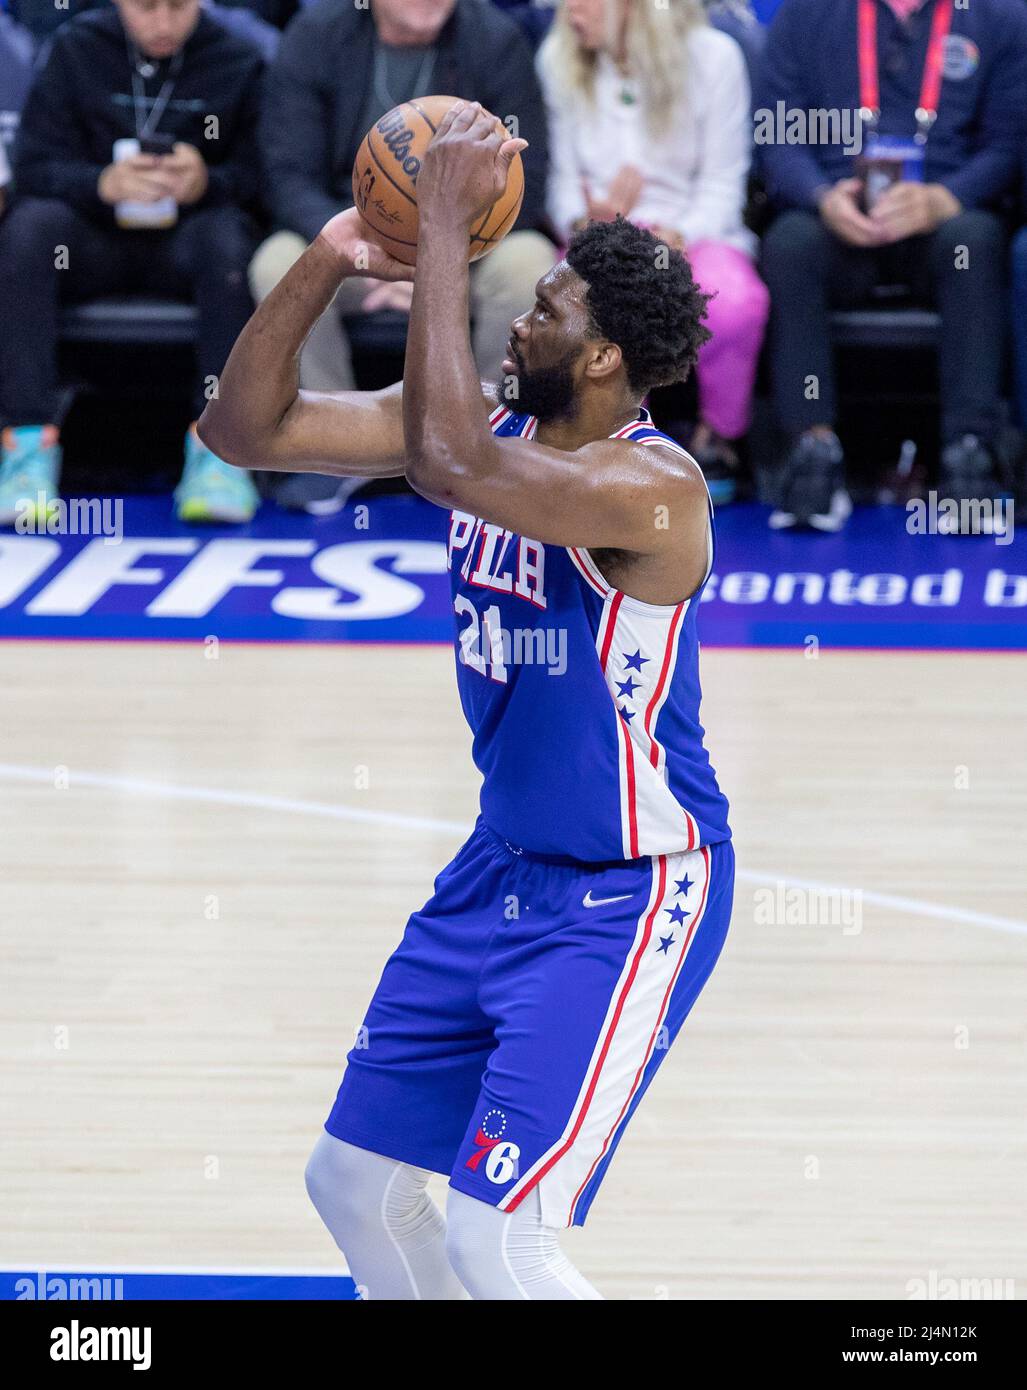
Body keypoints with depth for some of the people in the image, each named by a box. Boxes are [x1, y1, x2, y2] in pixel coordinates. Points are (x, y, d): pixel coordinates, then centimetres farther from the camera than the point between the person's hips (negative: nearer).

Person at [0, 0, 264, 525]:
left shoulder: (236, 63, 2)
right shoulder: (76, 49, 3)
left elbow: (257, 175, -3)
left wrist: (208, 184, -27)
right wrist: (102, 184, -27)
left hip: (188, 236, -1)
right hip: (95, 236, 1)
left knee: (225, 236, -35)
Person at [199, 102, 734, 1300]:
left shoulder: (650, 487, -26)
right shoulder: (494, 423, -1)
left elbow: (446, 463, -41)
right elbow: (243, 428, -2)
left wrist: (445, 231, -37)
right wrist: (329, 261, -16)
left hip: (629, 895, -9)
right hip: (505, 867, 9)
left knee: (492, 1241, -15)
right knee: (355, 1180, 16)